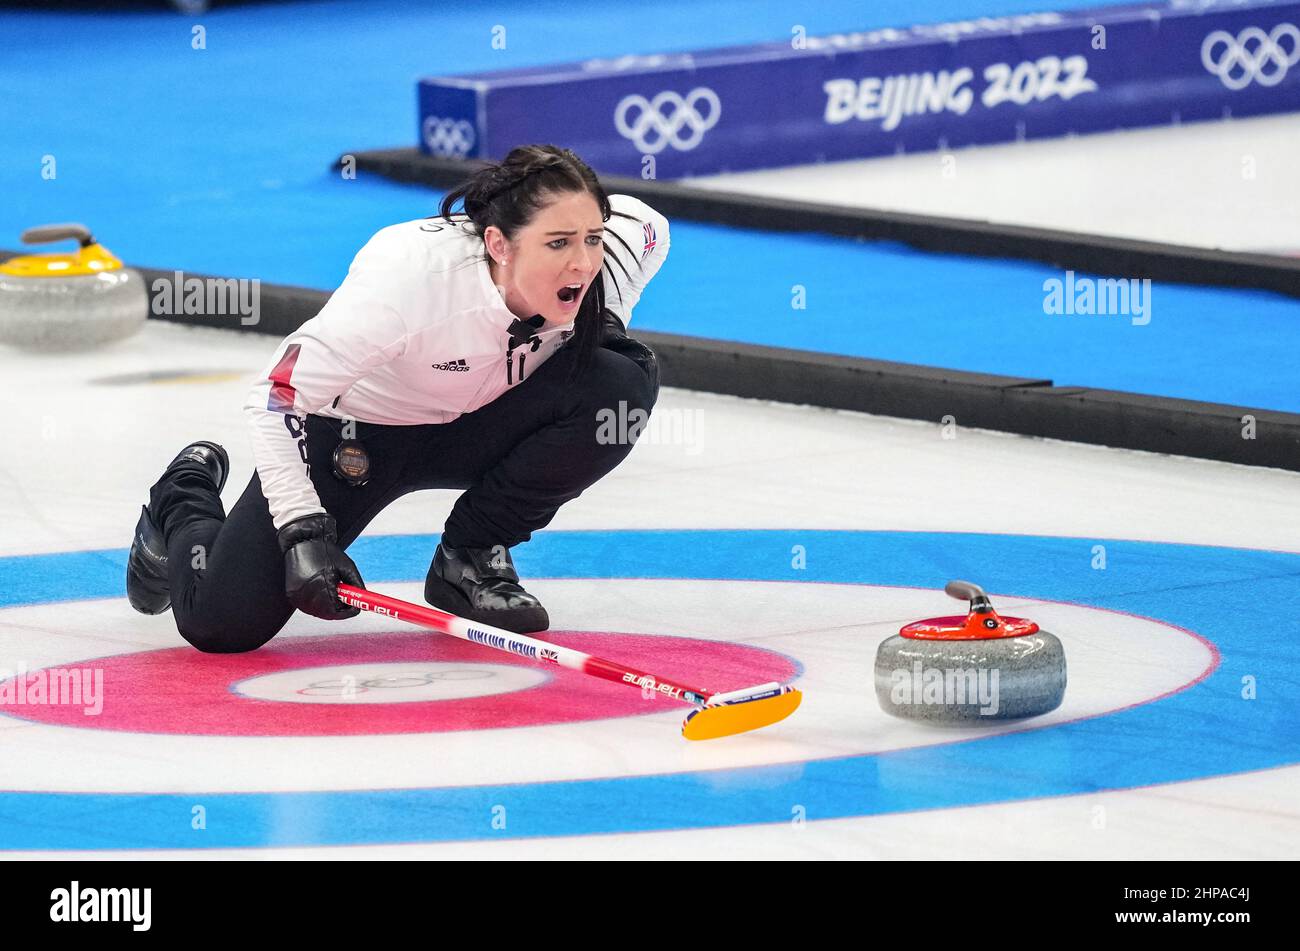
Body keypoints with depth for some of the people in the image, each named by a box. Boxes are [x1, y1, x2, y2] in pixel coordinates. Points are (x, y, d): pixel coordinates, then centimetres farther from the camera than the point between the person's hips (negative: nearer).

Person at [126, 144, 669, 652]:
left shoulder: (603, 260, -24)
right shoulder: (412, 275, -38)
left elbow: (648, 226, 5)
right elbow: (276, 399, -29)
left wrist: (601, 327, -9)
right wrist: (303, 528, -34)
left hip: (470, 429, 4)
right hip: (353, 429, -4)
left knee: (625, 384, -24)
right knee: (222, 623, -16)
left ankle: (470, 558, -3)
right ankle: (185, 500, 22)